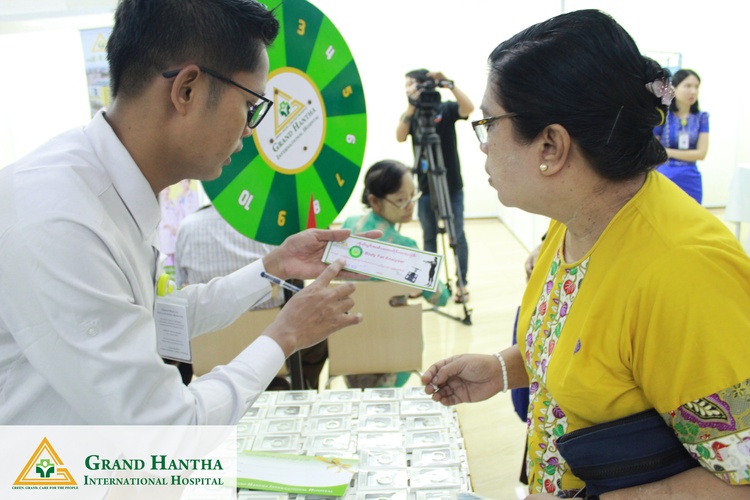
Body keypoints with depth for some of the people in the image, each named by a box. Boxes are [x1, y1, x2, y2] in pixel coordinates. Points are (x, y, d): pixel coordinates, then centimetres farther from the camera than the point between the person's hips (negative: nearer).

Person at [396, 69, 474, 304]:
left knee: (457, 236, 4)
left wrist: (449, 84, -31)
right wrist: (411, 107, -24)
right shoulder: (410, 115, 6)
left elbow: (469, 108, -23)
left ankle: (462, 284, 13)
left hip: (451, 186, -3)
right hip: (426, 188, 4)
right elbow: (400, 137, -12)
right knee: (428, 237, 12)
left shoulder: (446, 109, -4)